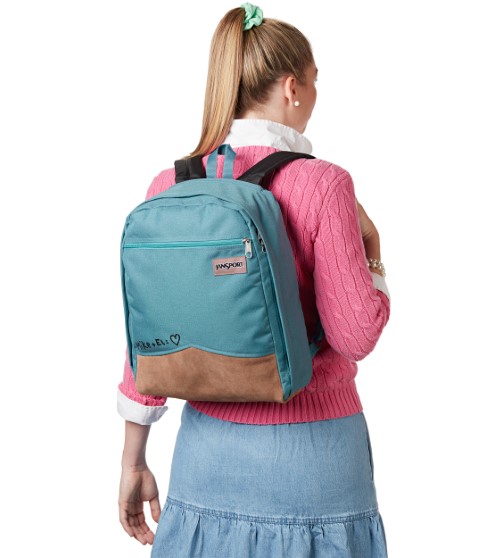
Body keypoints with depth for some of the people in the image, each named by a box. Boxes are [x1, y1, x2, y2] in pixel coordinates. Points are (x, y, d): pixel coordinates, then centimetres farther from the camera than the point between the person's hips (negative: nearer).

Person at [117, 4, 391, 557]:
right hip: (311, 450, -3)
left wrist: (133, 459, 10)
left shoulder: (169, 186, -3)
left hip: (208, 443, 4)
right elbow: (356, 334, -14)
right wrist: (372, 251, 3)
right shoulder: (322, 184, -14)